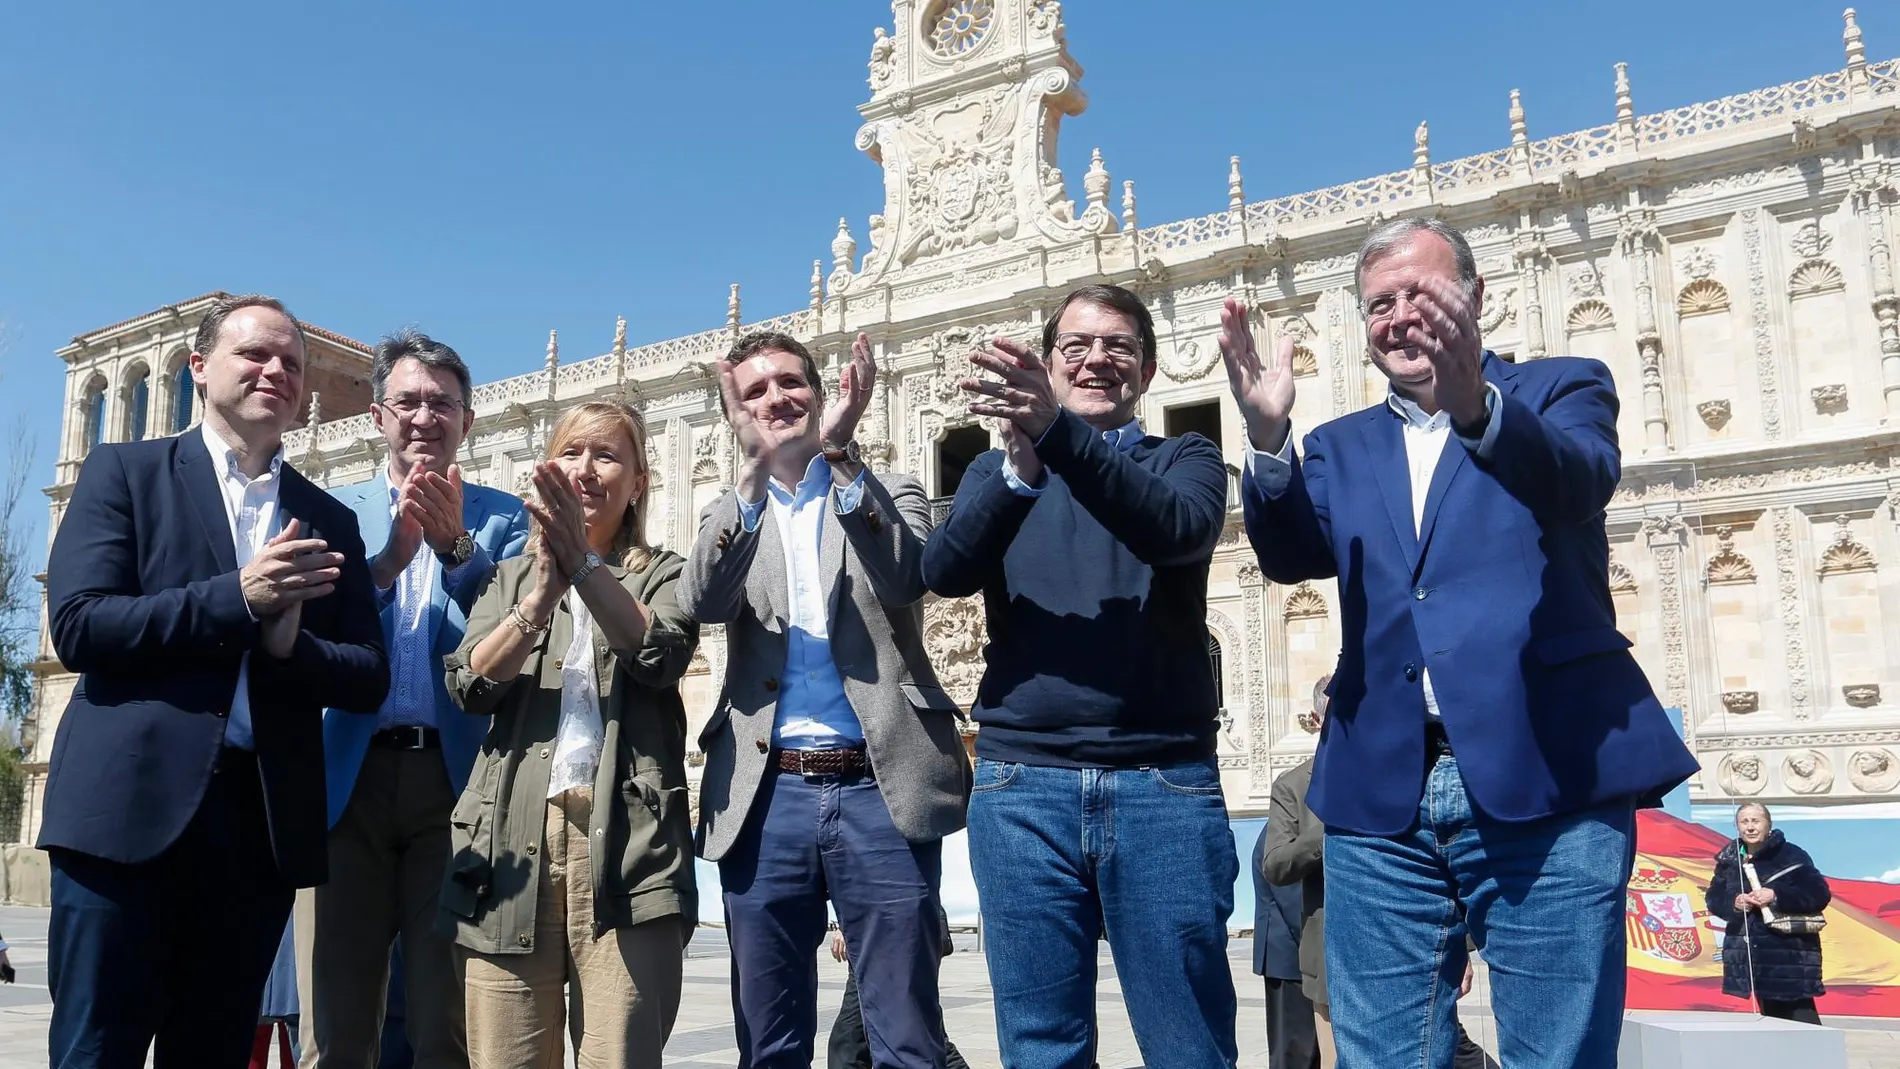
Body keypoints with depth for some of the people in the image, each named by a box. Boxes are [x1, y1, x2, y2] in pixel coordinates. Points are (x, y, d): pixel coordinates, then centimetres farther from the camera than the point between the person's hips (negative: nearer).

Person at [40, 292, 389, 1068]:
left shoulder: (330, 523, 14)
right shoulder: (124, 471, 7)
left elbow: (369, 680, 8)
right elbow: (77, 627, -6)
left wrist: (290, 641, -12)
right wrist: (238, 598, -15)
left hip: (265, 822, 3)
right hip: (129, 805, -3)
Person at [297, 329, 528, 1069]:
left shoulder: (502, 517, 9)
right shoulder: (334, 511, 13)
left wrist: (456, 545, -18)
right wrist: (389, 558, -16)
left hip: (458, 779, -1)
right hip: (351, 777, 1)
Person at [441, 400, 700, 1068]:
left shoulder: (662, 575, 14)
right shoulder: (512, 576, 20)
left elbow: (659, 656, -8)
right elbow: (470, 684, 3)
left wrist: (584, 566, -19)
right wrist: (542, 596, -12)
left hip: (625, 841, -2)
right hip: (512, 842, 2)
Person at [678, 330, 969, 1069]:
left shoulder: (889, 497, 10)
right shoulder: (730, 515, 14)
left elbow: (905, 580, -12)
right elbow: (700, 604, -7)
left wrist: (842, 453, -20)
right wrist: (752, 471, -18)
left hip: (881, 790, -2)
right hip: (767, 798, 2)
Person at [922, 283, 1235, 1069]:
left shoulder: (1185, 460, 10)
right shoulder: (994, 471, 14)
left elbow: (1179, 531, -14)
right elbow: (945, 573, -5)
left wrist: (1056, 432, -27)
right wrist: (1021, 466, -23)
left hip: (1166, 782, -1)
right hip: (1022, 784, 2)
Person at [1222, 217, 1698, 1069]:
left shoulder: (1560, 388, 9)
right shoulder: (1341, 447, 18)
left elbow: (1580, 480, -13)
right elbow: (1292, 556, 0)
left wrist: (1475, 403, -33)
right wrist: (1268, 438, -18)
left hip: (1548, 781, -3)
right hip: (1381, 800, 3)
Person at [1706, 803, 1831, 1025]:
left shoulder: (1791, 855, -6)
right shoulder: (1730, 859, 8)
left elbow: (1819, 894, -12)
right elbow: (1714, 899, 11)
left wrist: (1776, 896, -20)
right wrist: (1734, 903, -10)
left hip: (1790, 956, -5)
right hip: (1753, 956, 5)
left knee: (1802, 1018, -7)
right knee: (1770, 1016, 10)